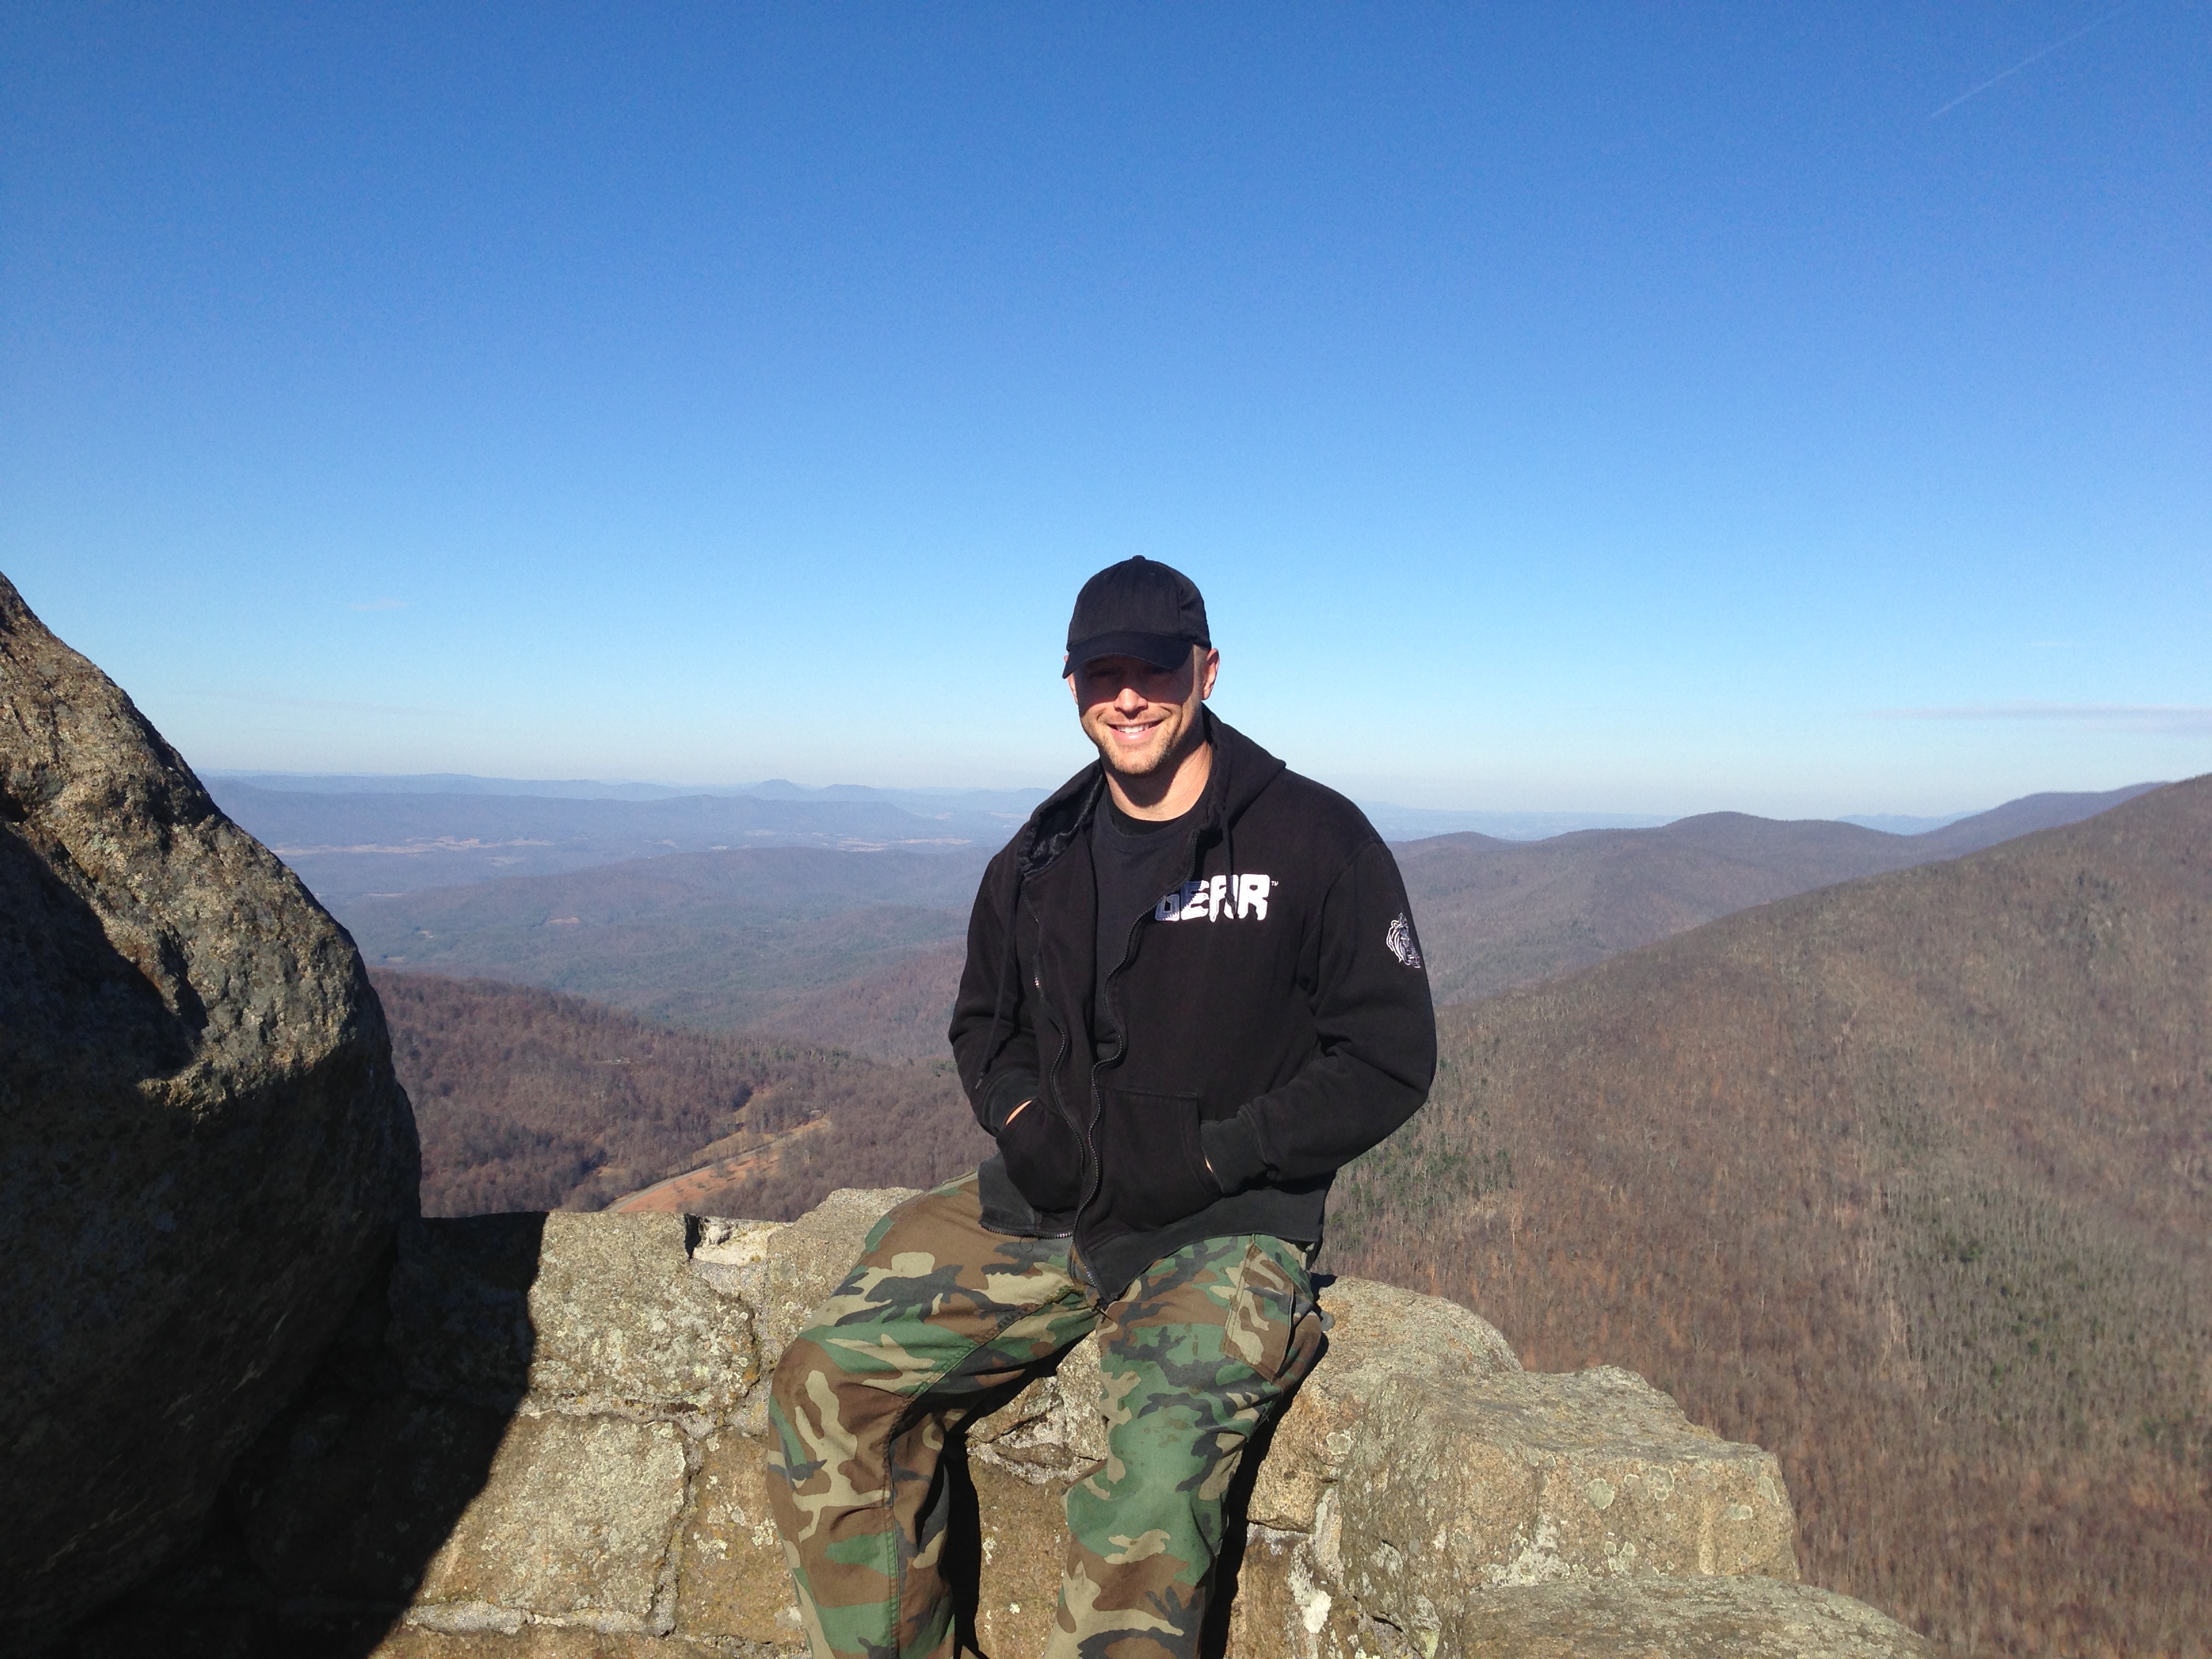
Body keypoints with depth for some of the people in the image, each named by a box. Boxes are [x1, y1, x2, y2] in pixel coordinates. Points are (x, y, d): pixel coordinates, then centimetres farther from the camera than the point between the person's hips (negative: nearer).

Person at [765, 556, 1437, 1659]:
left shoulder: (1315, 842, -5)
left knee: (1155, 1467, -30)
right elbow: (983, 1020, 23)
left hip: (1226, 1228, -4)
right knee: (828, 1382, -11)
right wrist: (1020, 1119, 1)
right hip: (1043, 1209, 5)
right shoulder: (1042, 859, 10)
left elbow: (1390, 1060, -4)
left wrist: (1217, 1153, -13)